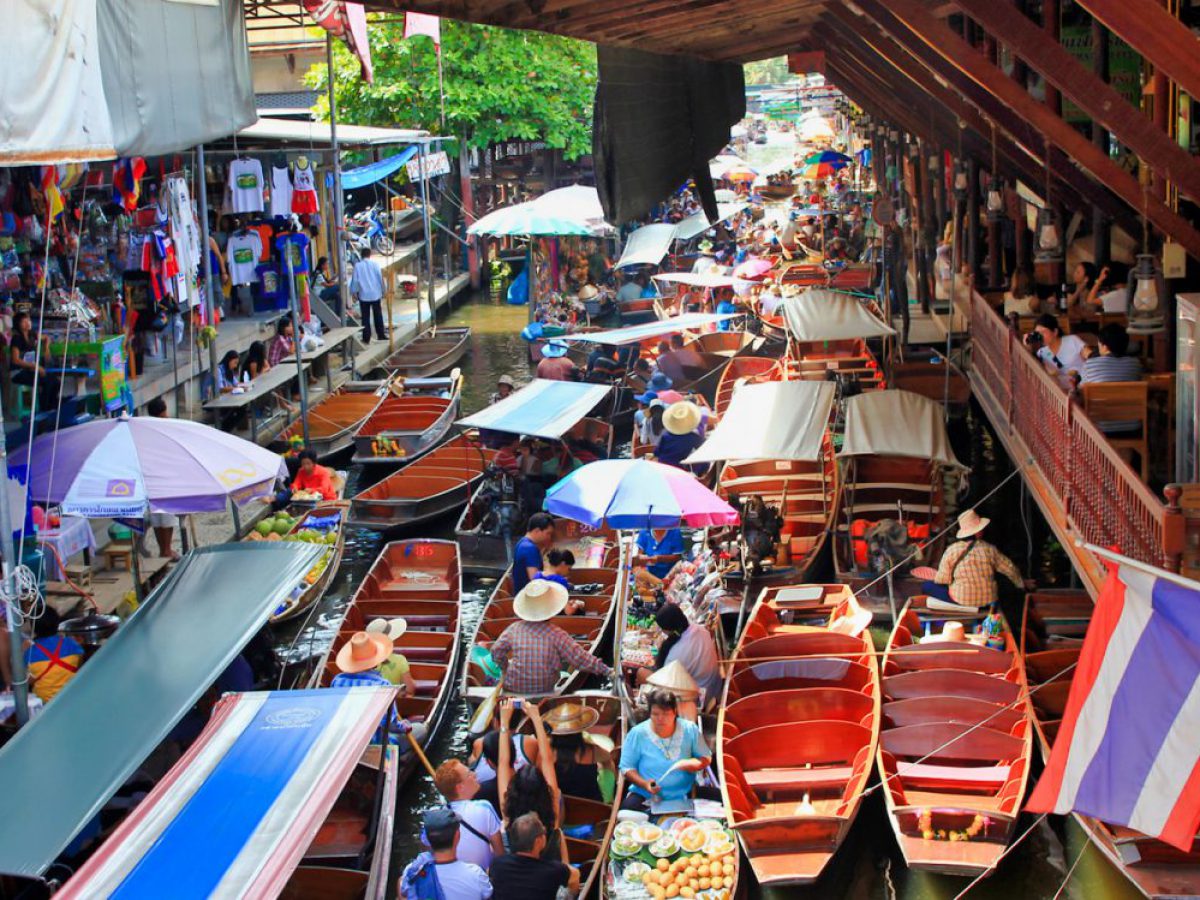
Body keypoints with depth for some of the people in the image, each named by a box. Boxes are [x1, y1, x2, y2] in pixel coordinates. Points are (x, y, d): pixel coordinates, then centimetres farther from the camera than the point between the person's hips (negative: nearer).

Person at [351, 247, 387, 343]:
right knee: (378, 315, 11)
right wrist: (382, 291, 11)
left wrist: (354, 291, 8)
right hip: (376, 294, 1)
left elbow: (355, 280, -2)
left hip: (363, 295, -1)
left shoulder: (357, 265, -4)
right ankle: (381, 335, 14)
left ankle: (366, 338, 1)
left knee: (365, 317, 3)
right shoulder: (375, 264, -3)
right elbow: (380, 278, 1)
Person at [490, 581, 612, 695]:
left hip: (514, 688, 2)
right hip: (544, 689, -2)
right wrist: (605, 670, -4)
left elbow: (496, 651, 0)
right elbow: (579, 657, -13)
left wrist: (505, 668, 20)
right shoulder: (556, 634, -13)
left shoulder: (514, 629, -7)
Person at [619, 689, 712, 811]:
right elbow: (627, 767, -1)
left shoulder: (690, 730, 0)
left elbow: (706, 758, 10)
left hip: (682, 797, 0)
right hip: (644, 796, 0)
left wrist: (692, 764, -13)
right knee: (627, 808, -29)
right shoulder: (637, 733, -5)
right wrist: (644, 784, -19)